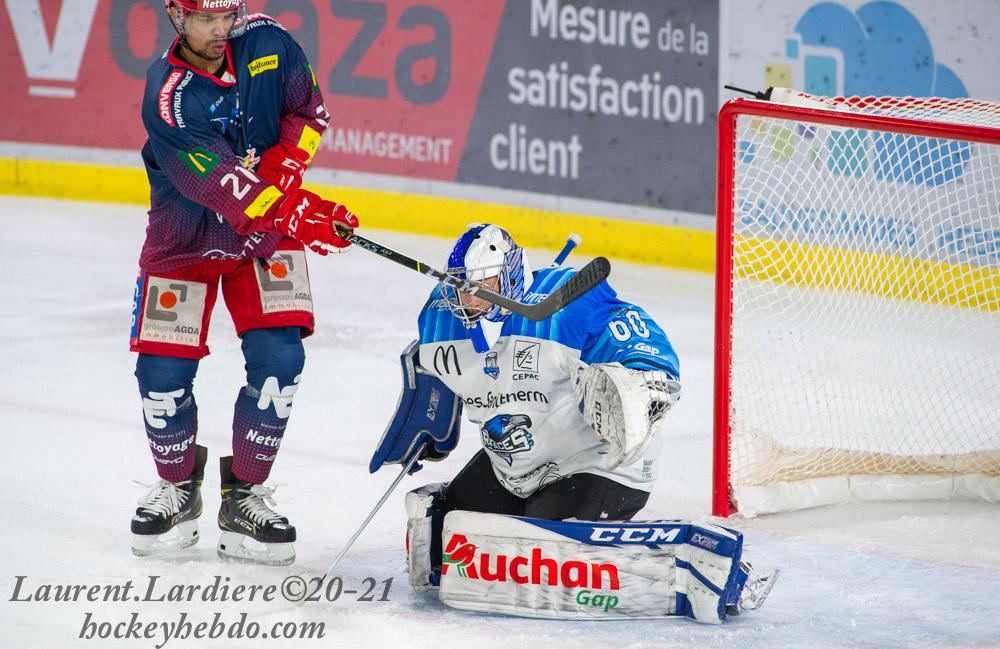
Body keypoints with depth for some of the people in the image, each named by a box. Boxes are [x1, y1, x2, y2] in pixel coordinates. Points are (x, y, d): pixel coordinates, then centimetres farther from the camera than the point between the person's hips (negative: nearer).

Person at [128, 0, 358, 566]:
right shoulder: (168, 95, -26)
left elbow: (308, 111, 3)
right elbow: (219, 183, -35)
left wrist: (284, 166, -17)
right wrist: (296, 216, -46)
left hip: (265, 238, 2)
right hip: (185, 239, -2)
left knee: (279, 357, -12)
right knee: (163, 371, -5)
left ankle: (245, 493, 3)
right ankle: (178, 486, 22)